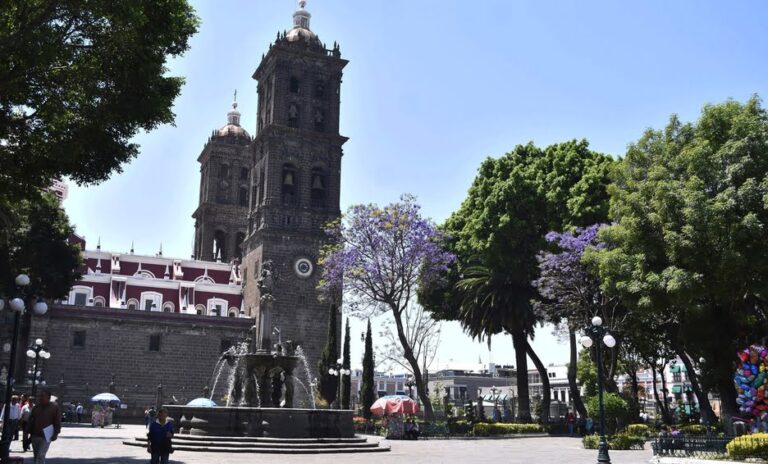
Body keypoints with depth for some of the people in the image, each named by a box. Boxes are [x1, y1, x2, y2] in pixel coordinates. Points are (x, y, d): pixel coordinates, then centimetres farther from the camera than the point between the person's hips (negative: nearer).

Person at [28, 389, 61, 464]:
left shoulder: (54, 407, -4)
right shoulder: (36, 407, 9)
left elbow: (57, 422, -5)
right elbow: (31, 421, 15)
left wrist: (55, 434, -13)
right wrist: (30, 434, 10)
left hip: (46, 437, -5)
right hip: (35, 436, 5)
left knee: (41, 455, -15)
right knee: (36, 456, 13)